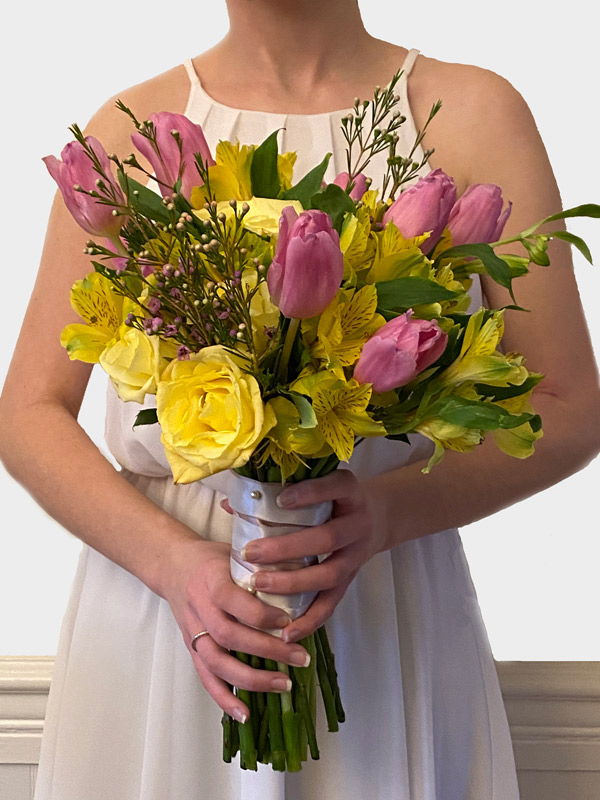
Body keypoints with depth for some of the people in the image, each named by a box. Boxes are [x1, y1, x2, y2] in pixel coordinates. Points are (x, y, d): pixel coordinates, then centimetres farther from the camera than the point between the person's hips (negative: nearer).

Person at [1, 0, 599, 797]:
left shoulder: (474, 113, -2)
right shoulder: (131, 126, 0)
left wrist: (389, 509, -19)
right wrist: (170, 558, -17)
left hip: (391, 613, 0)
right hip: (157, 600, 1)